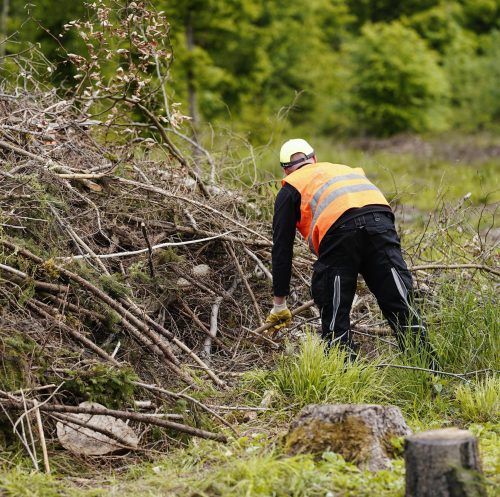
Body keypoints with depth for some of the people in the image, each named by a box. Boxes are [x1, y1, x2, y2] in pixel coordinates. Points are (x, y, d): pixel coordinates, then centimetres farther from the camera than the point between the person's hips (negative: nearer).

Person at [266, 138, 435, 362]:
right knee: (400, 302, 5)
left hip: (338, 228, -4)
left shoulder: (290, 189, 25)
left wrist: (279, 305, 26)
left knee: (334, 312, 8)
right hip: (381, 220, 4)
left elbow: (282, 249, 22)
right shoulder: (346, 169, 40)